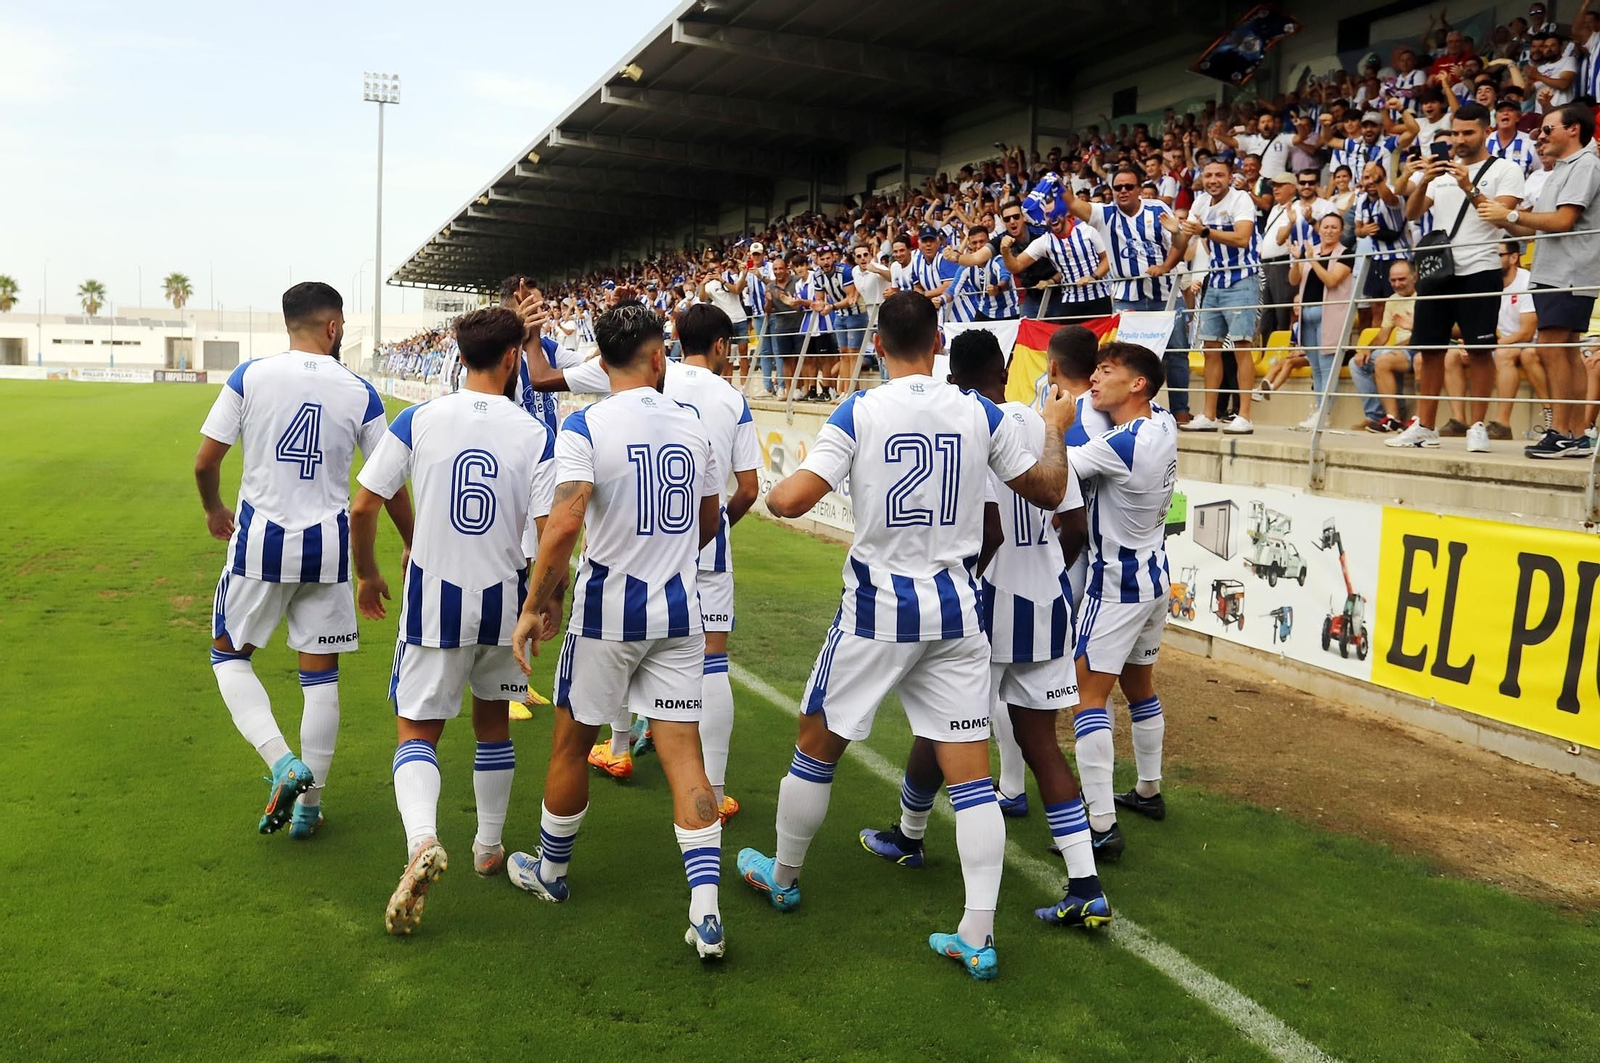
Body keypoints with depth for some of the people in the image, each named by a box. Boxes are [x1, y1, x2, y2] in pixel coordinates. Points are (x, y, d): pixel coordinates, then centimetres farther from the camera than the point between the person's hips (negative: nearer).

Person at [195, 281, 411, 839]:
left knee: (229, 655, 18)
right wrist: (412, 547, 19)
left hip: (260, 541, -1)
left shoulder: (250, 376, -4)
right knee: (320, 676, 11)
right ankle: (309, 804, 19)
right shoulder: (359, 394, -2)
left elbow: (205, 462, -2)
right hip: (327, 547, 1)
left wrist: (214, 510, 19)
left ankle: (282, 762, -3)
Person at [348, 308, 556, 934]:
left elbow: (363, 507, -5)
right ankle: (489, 849, 32)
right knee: (493, 724, 21)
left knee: (418, 730, 8)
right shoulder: (535, 436, -8)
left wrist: (367, 575, 12)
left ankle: (422, 841, -18)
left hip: (434, 599, -1)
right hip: (504, 601, 1)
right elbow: (551, 534, -11)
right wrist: (550, 598, 7)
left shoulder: (418, 421, -6)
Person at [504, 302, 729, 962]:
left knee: (571, 744, 16)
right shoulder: (691, 425, 5)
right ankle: (706, 913, -2)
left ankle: (550, 871, 36)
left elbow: (564, 525, -21)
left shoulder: (585, 427, -11)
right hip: (679, 611, 4)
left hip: (608, 609, -4)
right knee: (682, 753, 4)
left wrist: (533, 606, -11)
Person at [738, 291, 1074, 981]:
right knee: (969, 770, 6)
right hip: (954, 609, 3)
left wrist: (769, 492, 8)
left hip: (877, 608, -2)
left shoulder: (859, 413, -9)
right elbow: (1049, 492, 11)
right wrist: (1056, 430, 28)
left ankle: (782, 877, 36)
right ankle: (978, 937, 7)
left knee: (817, 745, 17)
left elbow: (791, 500, -16)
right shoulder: (981, 413, 0)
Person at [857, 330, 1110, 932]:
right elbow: (1074, 527, 6)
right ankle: (1085, 888, 5)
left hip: (985, 605, -5)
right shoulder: (1043, 425, 5)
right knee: (1039, 742, 9)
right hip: (1045, 605, 6)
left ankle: (908, 836, 37)